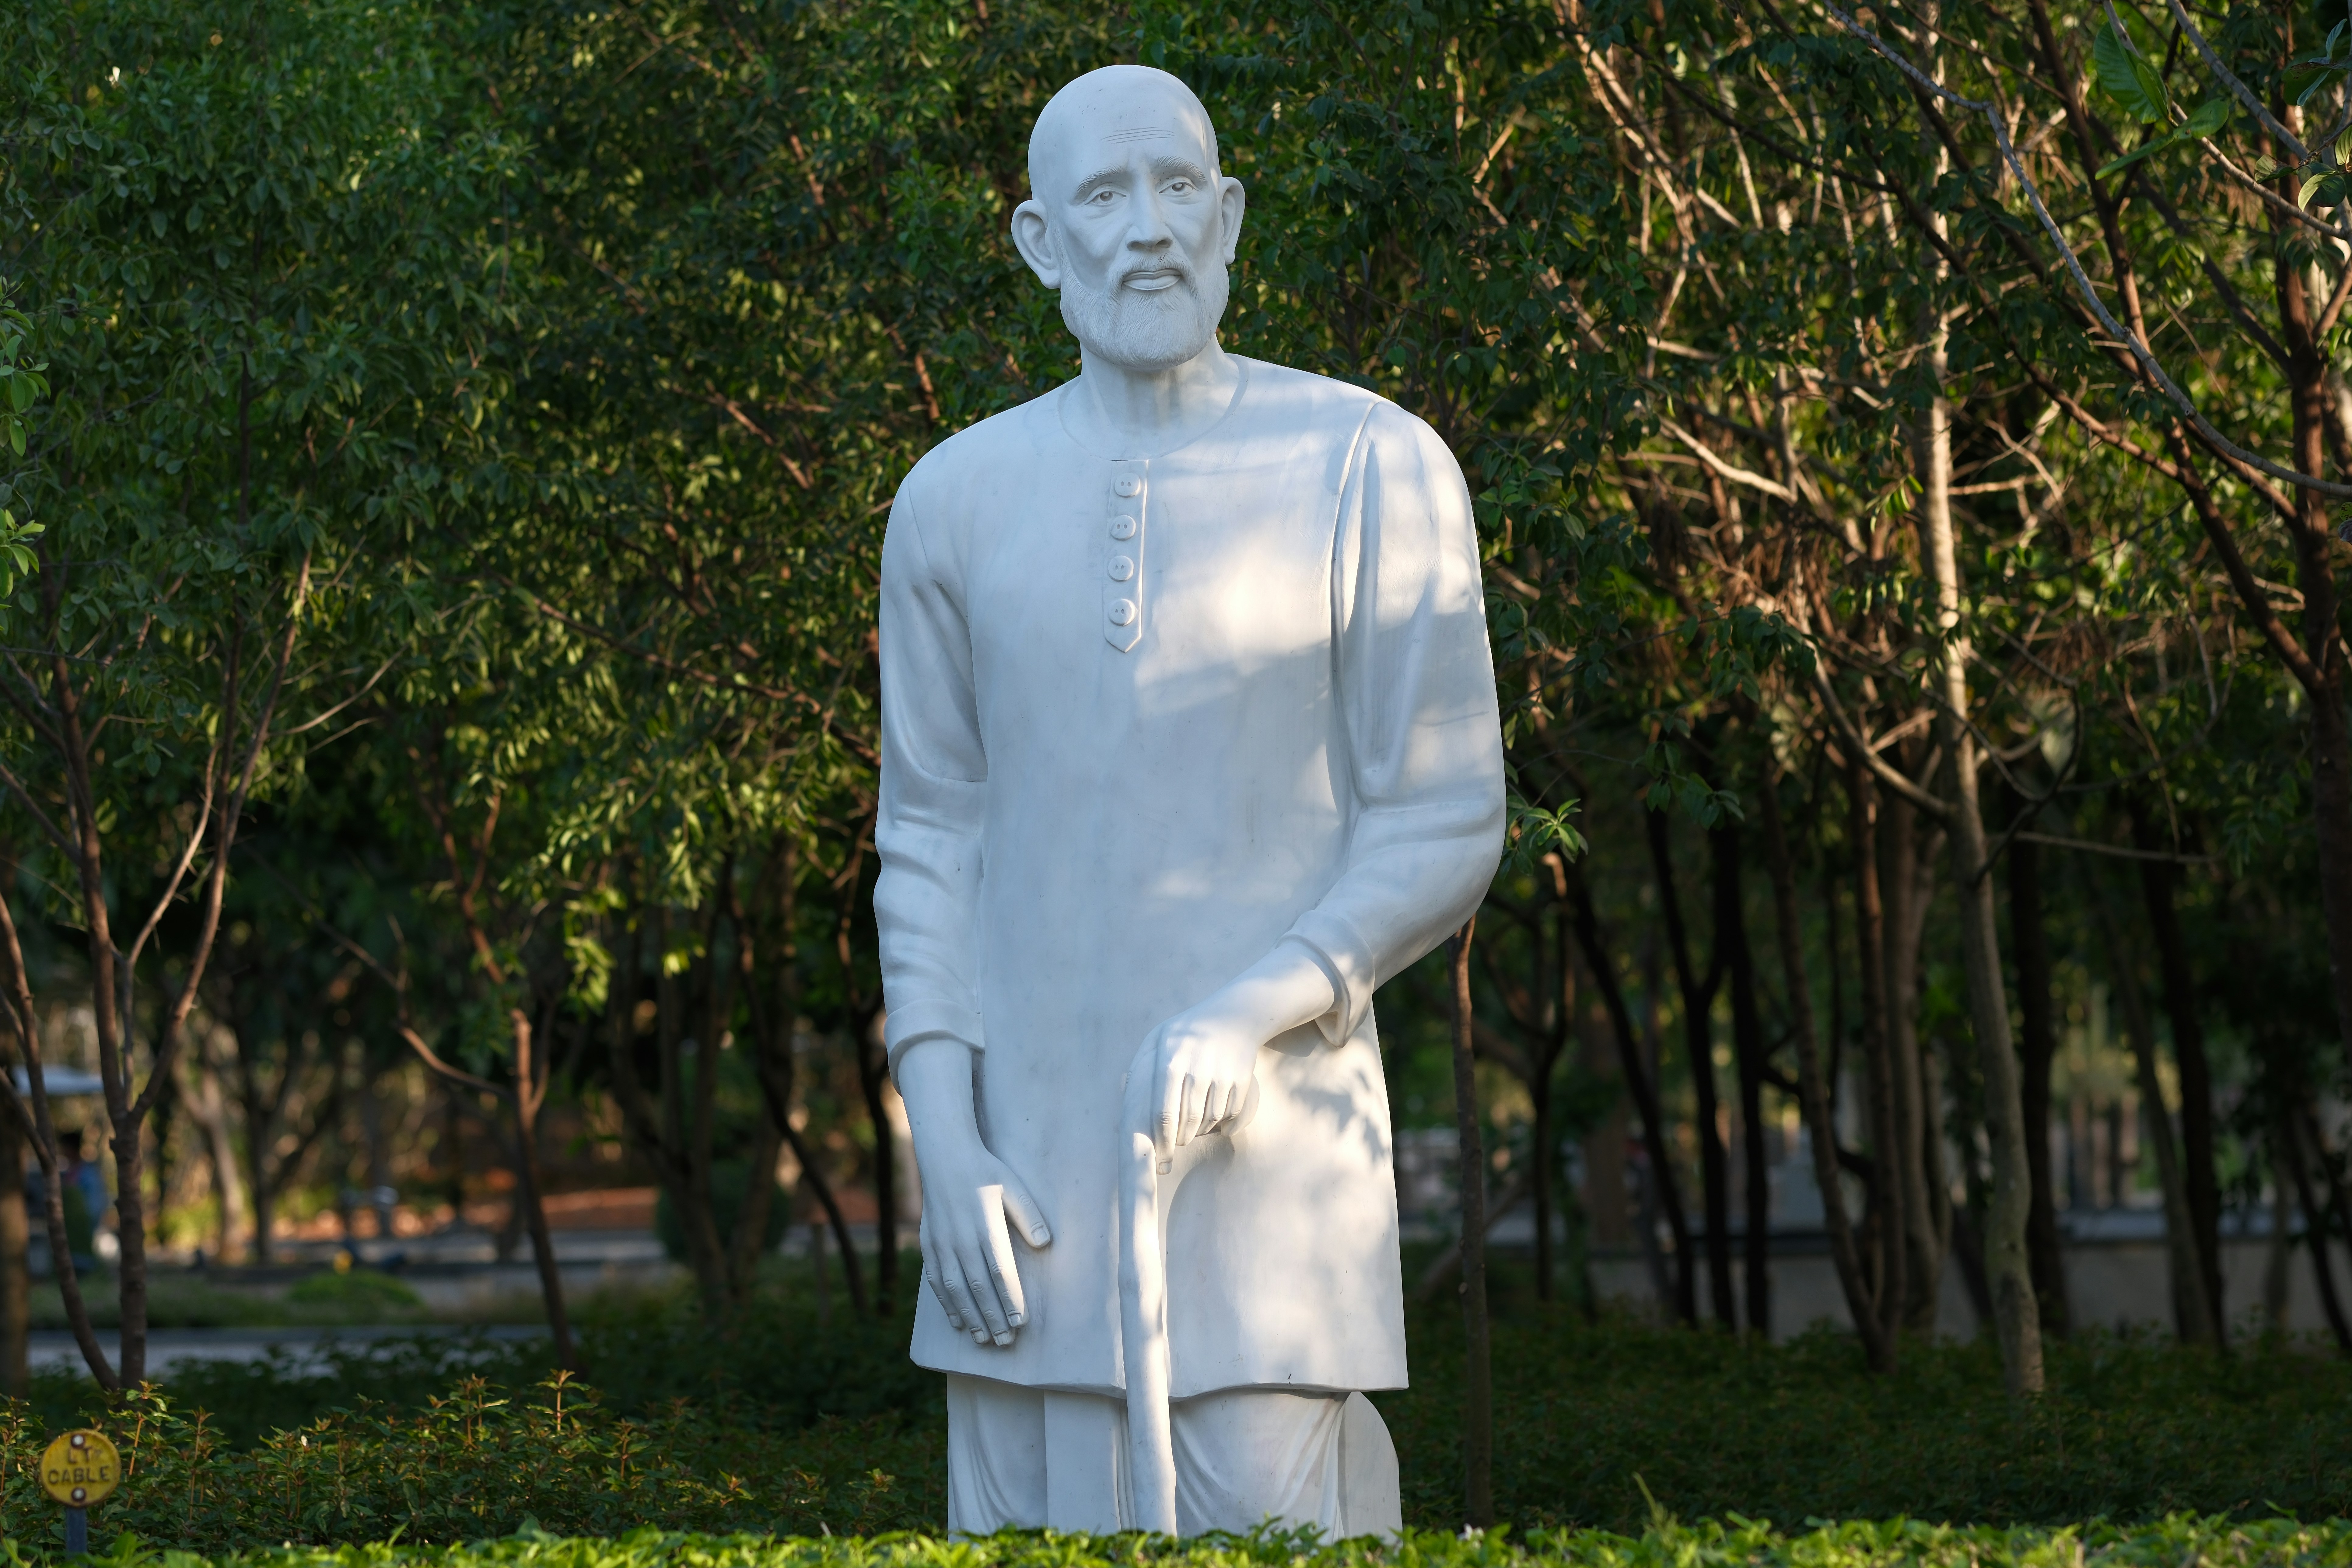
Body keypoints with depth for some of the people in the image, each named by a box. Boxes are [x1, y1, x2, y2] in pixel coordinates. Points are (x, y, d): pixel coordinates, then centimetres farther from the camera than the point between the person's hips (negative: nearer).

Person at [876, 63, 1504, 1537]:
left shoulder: (1375, 469, -5)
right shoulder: (958, 500, 6)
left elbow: (1445, 830, -4)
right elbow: (930, 838, 9)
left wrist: (1244, 1021, -19)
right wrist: (944, 1149, -4)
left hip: (1270, 1144, -3)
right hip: (1036, 1173, 3)